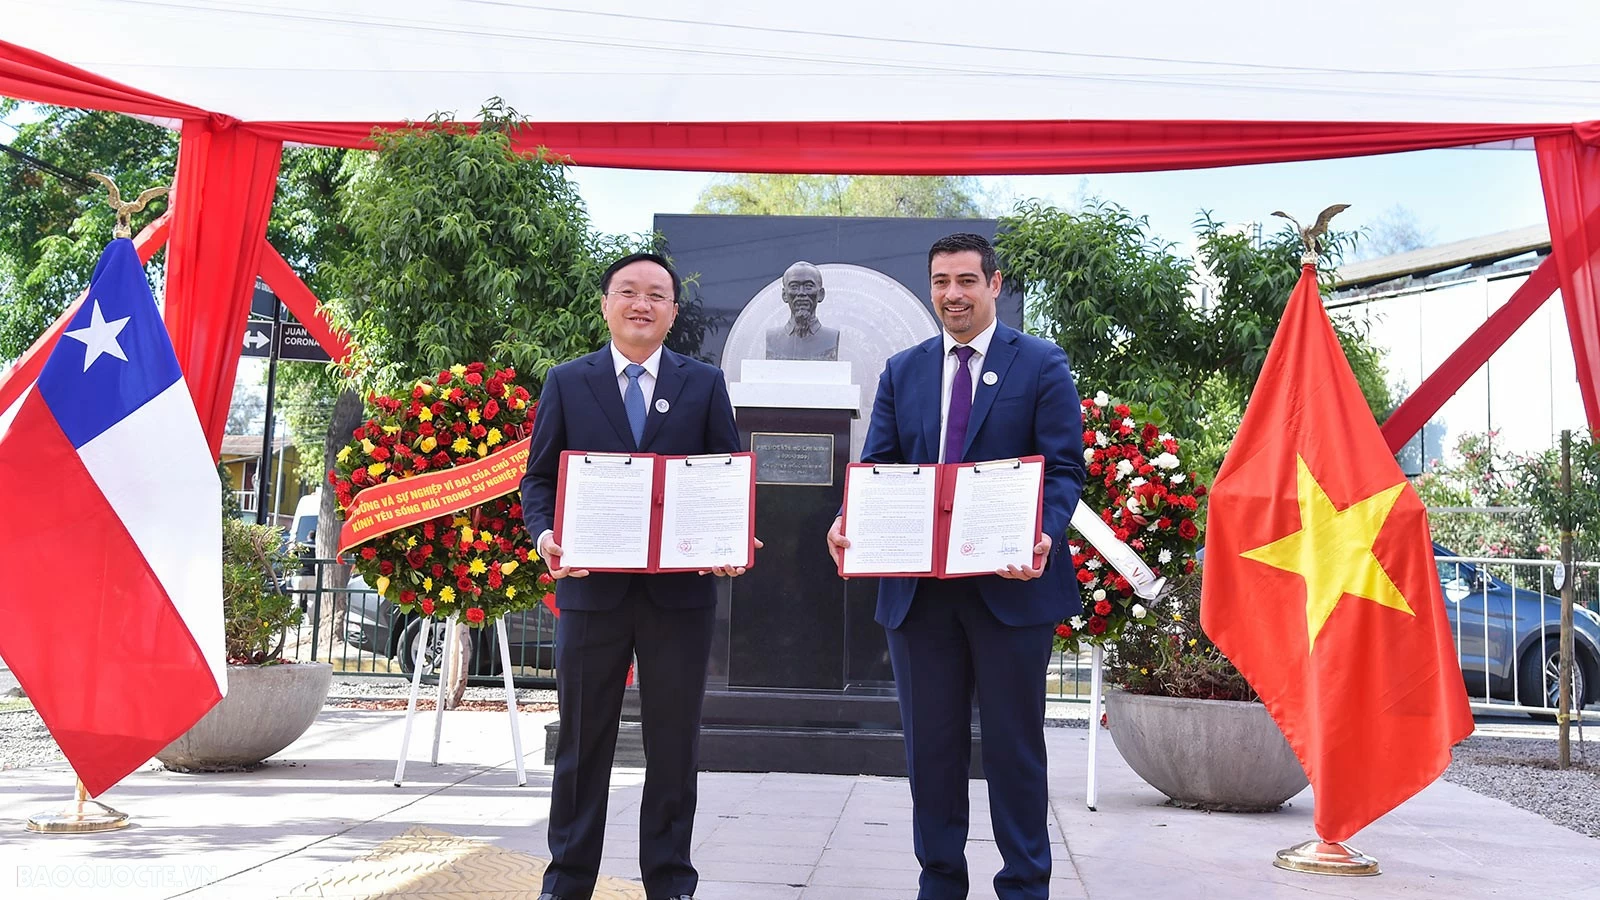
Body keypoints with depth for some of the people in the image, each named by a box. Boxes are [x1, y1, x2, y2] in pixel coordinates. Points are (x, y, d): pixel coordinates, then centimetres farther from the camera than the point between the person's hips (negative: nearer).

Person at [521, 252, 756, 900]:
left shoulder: (705, 384, 8)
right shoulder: (567, 382, 8)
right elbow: (539, 477, 7)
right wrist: (545, 536, -12)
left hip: (680, 590, 0)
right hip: (592, 586, 0)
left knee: (674, 744, 7)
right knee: (582, 743, 8)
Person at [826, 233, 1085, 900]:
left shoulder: (1041, 364, 1)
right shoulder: (902, 371, 12)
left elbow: (1064, 467, -5)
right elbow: (877, 467, 7)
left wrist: (1044, 534, -24)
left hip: (1010, 584, -3)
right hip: (918, 587, 4)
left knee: (1013, 743, 6)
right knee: (930, 744, 11)